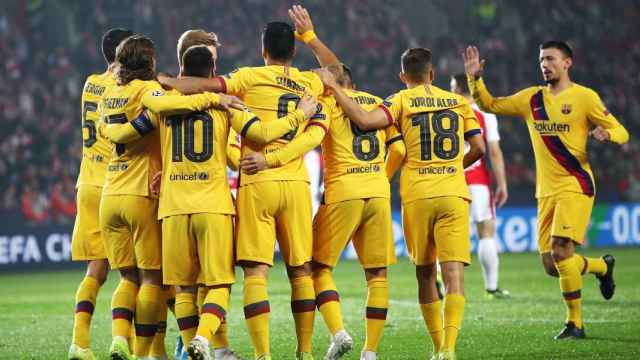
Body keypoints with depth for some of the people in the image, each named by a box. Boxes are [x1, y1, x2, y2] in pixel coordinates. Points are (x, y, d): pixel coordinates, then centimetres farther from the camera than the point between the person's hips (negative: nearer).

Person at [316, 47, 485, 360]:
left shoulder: (402, 101, 2)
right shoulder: (459, 102, 11)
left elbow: (365, 121, -15)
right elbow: (478, 148, 9)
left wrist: (333, 88, -6)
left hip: (417, 196, -1)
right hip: (453, 194, 1)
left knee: (425, 273, 14)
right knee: (454, 273, -8)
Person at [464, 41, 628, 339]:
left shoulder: (584, 97, -2)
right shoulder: (531, 99, 12)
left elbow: (621, 132, -2)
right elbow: (490, 105, 19)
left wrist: (606, 134, -24)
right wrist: (475, 78, 3)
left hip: (575, 186, -6)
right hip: (546, 191, 6)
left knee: (560, 252, -19)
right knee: (551, 266, 4)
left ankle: (575, 323, -7)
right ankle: (603, 266, 33)